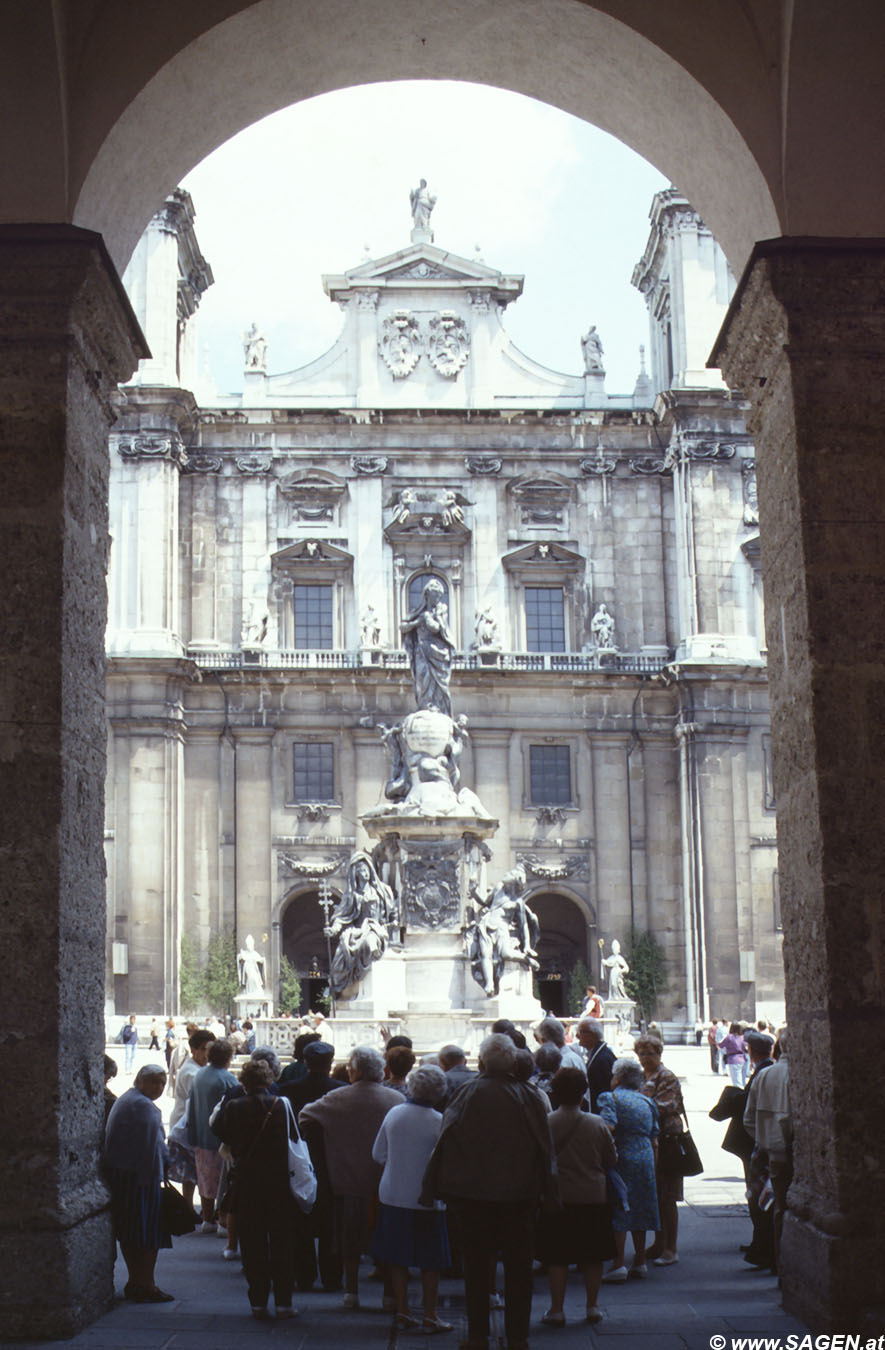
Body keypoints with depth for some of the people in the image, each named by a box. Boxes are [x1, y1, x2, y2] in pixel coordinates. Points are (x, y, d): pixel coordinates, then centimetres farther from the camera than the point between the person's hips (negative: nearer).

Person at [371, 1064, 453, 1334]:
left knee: (398, 1258, 12)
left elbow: (378, 1154, 7)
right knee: (430, 1261, 6)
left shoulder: (393, 1114, -1)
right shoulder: (438, 1122, -15)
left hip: (393, 1196, 4)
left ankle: (402, 1312, 16)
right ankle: (430, 1316, 9)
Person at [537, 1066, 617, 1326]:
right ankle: (592, 1306, 20)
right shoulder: (598, 1125, -5)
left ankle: (556, 1310, 7)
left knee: (556, 1257, 6)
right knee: (593, 1256, 13)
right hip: (593, 1198, 1)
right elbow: (611, 1160, 6)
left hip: (557, 1198, -1)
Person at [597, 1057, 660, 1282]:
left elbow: (608, 1126, -20)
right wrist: (652, 1167, 22)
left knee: (617, 1211, -2)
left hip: (622, 1159, -5)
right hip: (645, 1158, 6)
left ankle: (618, 1264, -6)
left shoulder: (610, 1098, -3)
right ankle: (640, 1262, 18)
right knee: (638, 1209, 14)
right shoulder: (647, 1102, 14)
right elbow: (654, 1140, 14)